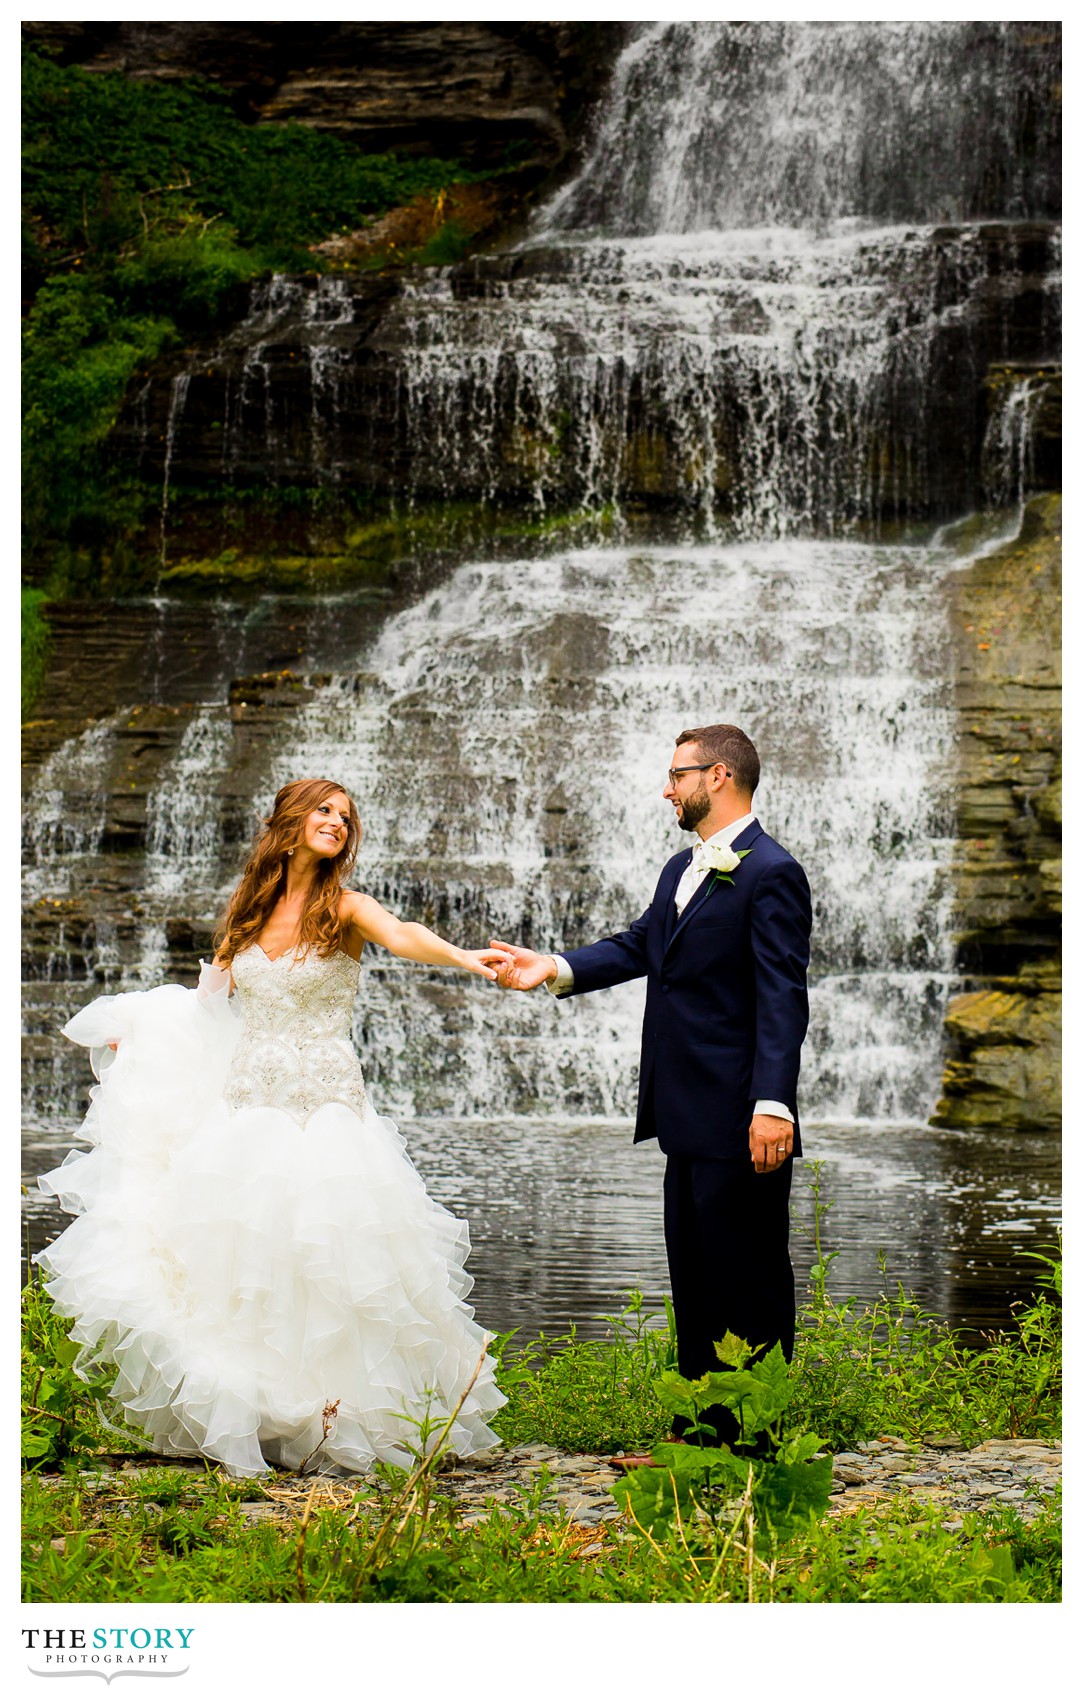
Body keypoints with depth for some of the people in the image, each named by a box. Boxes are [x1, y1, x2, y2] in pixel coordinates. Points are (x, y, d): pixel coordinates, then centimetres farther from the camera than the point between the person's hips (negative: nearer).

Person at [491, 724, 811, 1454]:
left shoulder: (771, 873, -13)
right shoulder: (682, 869, 18)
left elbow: (782, 997, -18)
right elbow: (638, 946, 17)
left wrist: (773, 1104, -25)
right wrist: (557, 969, 1)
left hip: (738, 1120, -10)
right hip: (689, 1118, 10)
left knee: (750, 1281, -2)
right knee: (694, 1280, 15)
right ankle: (700, 1435, 23)